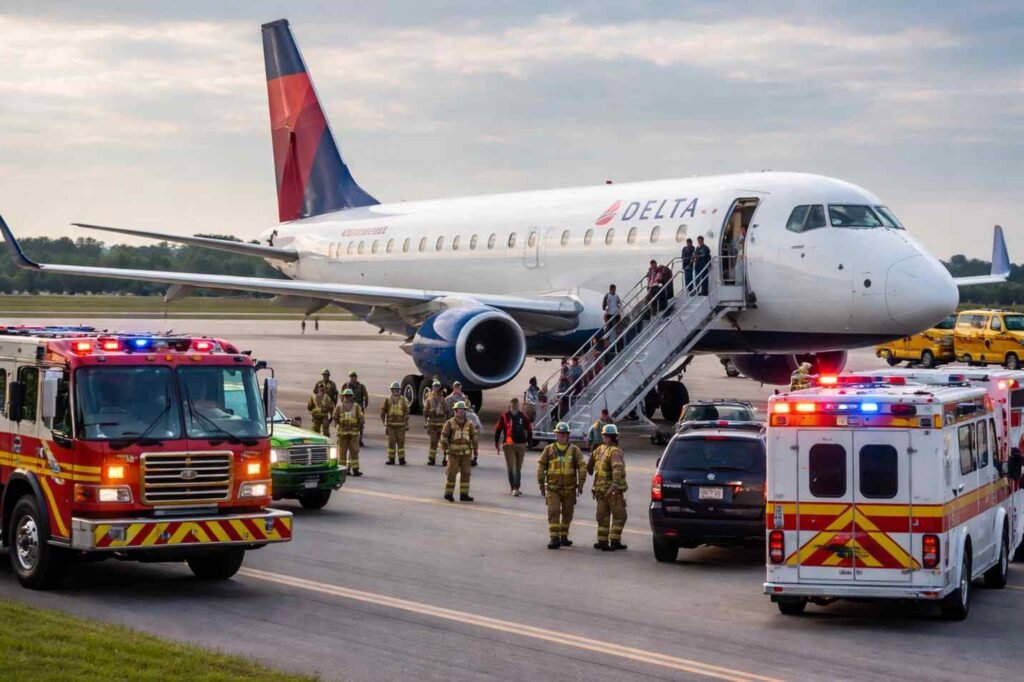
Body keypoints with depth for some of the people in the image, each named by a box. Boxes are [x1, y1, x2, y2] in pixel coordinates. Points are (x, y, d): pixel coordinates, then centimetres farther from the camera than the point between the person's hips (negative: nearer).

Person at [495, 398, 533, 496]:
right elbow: (498, 430, 5)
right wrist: (497, 444, 4)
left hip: (521, 445, 2)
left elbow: (529, 430, 15)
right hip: (508, 445, -2)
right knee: (511, 467, -7)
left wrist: (528, 442, 8)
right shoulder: (504, 416, 0)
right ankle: (513, 488, -8)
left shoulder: (523, 417, 6)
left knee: (518, 468, 9)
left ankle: (516, 488, 16)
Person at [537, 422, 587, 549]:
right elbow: (541, 467, 5)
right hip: (553, 487, -1)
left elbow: (582, 467, -1)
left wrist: (580, 484, -6)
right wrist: (541, 484, 2)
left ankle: (563, 537, 24)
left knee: (567, 514, 10)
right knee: (553, 512, -10)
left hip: (569, 488, 1)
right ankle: (554, 539, -11)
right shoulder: (549, 449, 2)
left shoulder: (574, 450, 1)